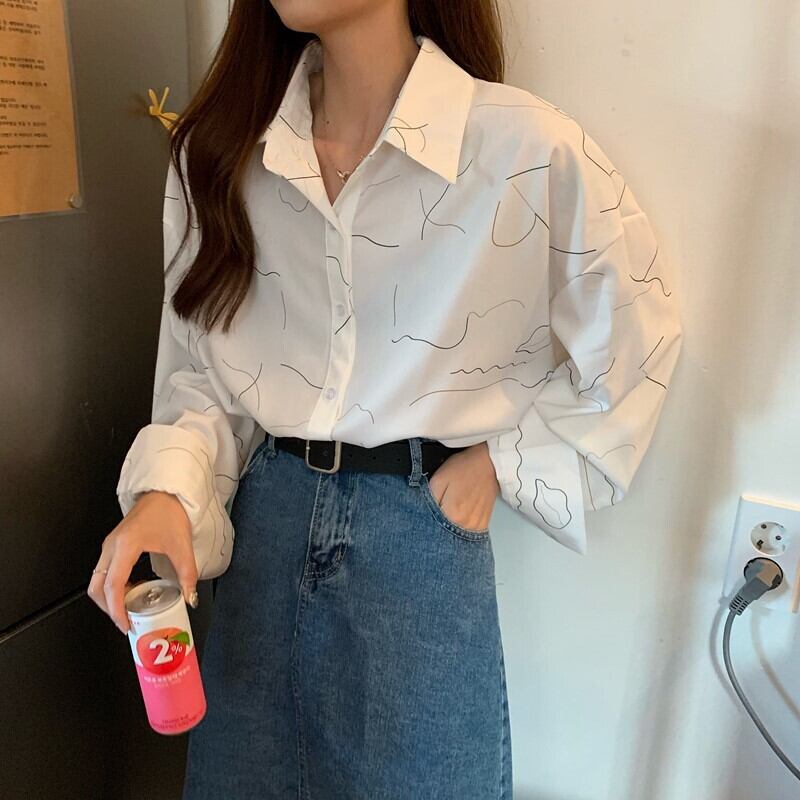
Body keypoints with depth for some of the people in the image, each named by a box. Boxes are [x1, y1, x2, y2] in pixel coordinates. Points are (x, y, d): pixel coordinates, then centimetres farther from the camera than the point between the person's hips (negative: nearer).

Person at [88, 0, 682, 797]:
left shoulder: (529, 149, -15)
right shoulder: (218, 150, -2)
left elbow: (636, 340, -1)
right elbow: (198, 367, 3)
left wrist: (501, 460, -5)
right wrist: (168, 490, -14)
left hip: (424, 528, -3)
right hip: (267, 517, 4)